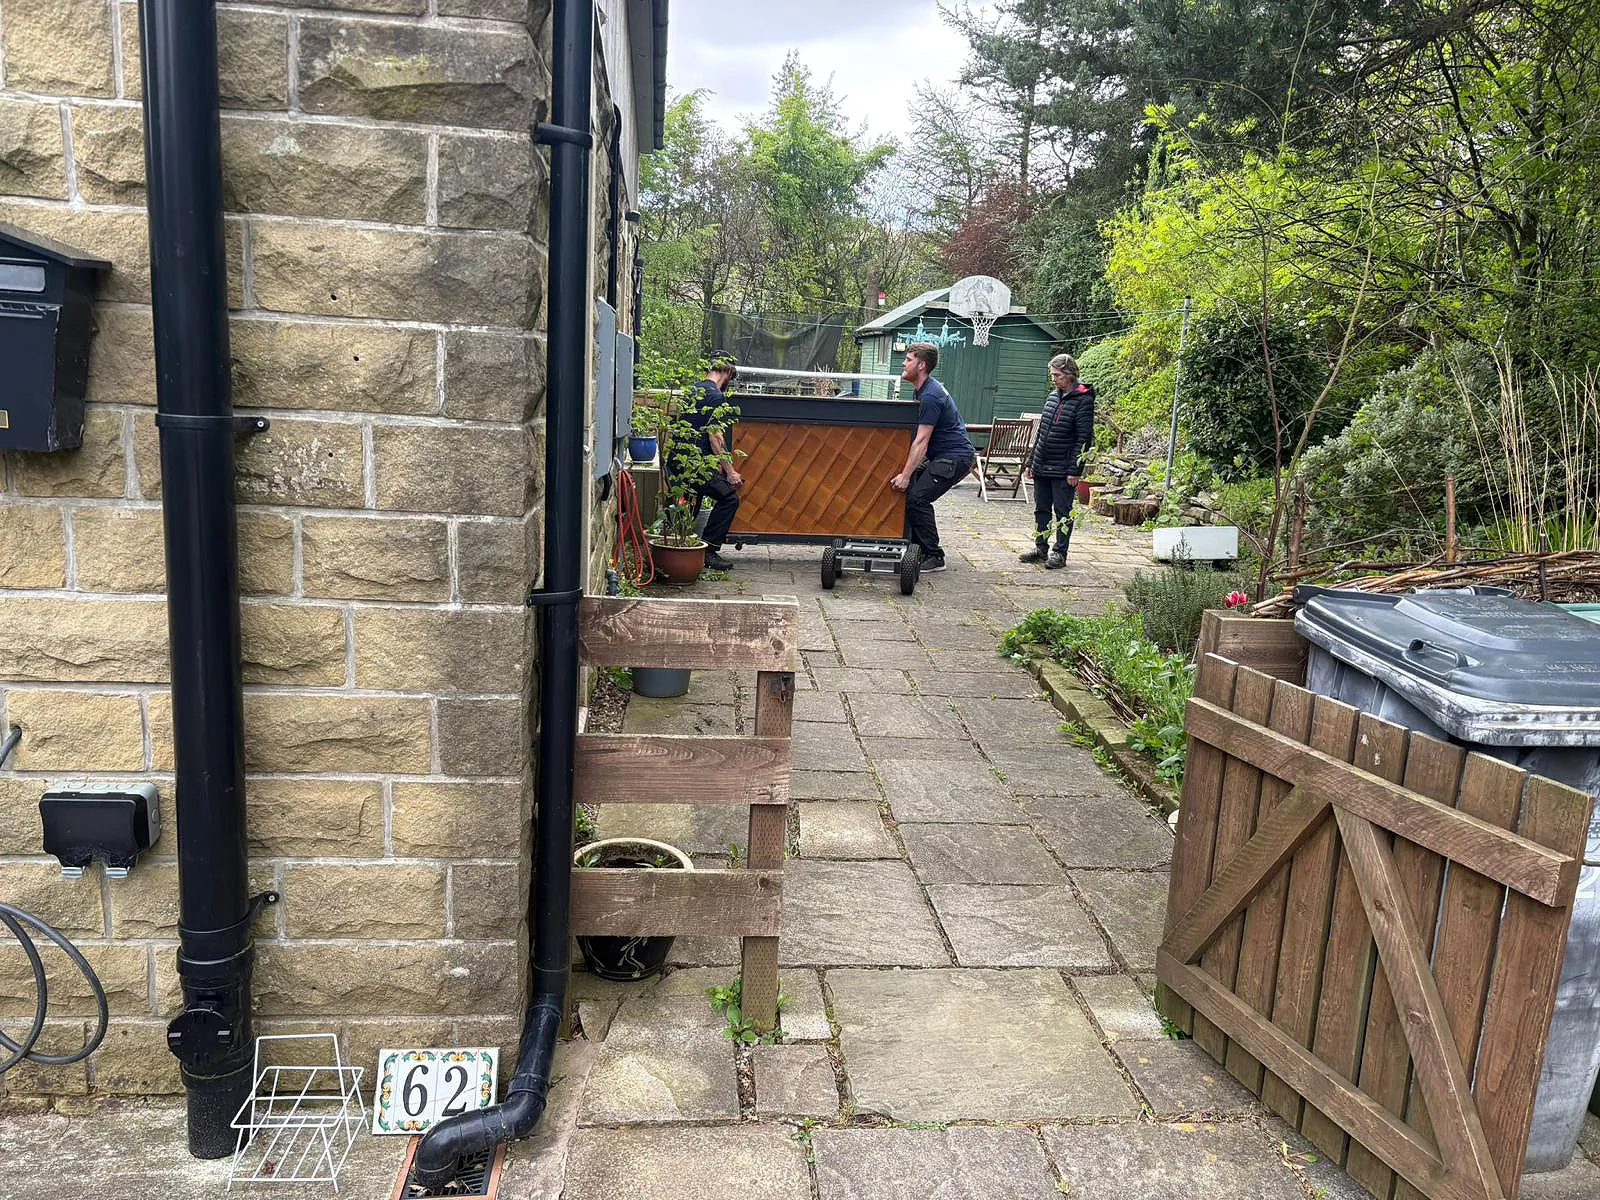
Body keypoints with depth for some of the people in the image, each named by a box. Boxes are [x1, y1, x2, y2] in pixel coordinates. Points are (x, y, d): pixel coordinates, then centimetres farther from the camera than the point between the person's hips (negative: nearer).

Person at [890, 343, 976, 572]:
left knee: (916, 498, -18)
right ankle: (919, 548, 11)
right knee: (909, 492, 5)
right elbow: (918, 437, 22)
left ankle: (934, 557, -11)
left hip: (956, 457, -10)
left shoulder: (930, 396, -20)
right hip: (941, 456, 10)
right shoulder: (922, 390, 13)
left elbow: (921, 441, -24)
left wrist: (906, 475, -26)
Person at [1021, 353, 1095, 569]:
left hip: (1063, 470, -7)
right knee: (1041, 509, 13)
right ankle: (1041, 548, 23)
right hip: (1042, 468, 7)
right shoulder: (1053, 396, 12)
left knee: (1063, 511, 1)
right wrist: (1031, 461, 16)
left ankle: (1060, 553, 9)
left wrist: (1074, 470, -17)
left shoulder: (1083, 400, -10)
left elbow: (1084, 439, -13)